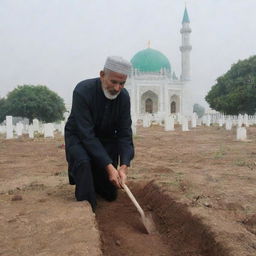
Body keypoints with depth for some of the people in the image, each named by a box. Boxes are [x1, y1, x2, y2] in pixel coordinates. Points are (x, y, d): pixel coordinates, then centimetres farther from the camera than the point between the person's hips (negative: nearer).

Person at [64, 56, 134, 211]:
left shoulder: (124, 96, -16)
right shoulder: (83, 91, -29)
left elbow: (125, 134, -14)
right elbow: (86, 135, -33)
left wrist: (124, 166, -28)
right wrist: (109, 166, -37)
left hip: (106, 139, 4)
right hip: (79, 137, -4)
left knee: (110, 195, 6)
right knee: (83, 161, -39)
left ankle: (93, 179, 38)